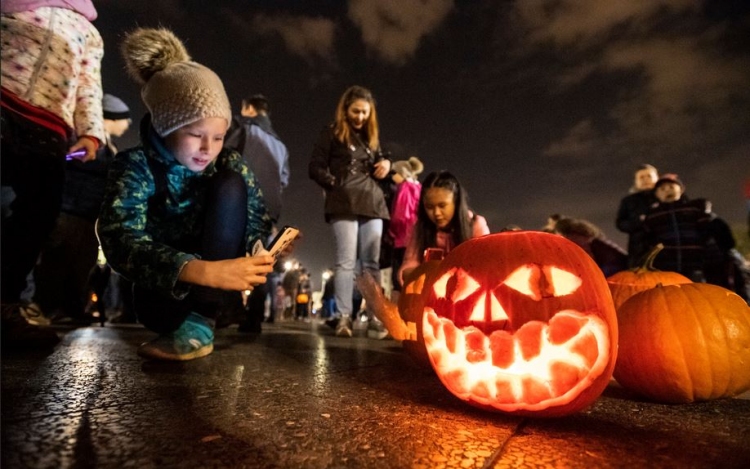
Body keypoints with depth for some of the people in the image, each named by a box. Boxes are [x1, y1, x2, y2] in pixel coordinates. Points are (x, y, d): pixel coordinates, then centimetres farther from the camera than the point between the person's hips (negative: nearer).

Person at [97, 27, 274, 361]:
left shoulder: (230, 165, -6)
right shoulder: (136, 166, -15)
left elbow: (258, 226, -8)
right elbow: (121, 243, -30)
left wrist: (263, 255, -33)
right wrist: (206, 271, -47)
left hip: (219, 283, 2)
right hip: (163, 290, -1)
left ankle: (199, 323, -22)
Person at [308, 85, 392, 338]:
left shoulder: (371, 136, 22)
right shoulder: (332, 133, 6)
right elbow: (315, 167, 1)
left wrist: (385, 164, 4)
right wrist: (334, 184, -10)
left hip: (372, 203, 5)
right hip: (344, 204, -5)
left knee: (372, 263, 1)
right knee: (346, 261, -8)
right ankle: (344, 317, -4)